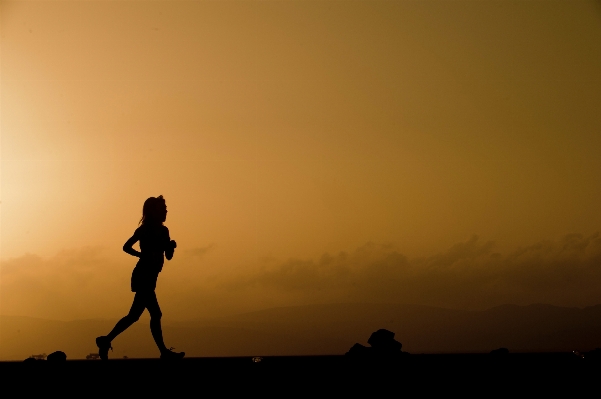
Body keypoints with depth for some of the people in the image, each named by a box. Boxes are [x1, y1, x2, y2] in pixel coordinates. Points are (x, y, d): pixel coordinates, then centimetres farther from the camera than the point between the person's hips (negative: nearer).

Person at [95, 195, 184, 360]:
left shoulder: (162, 230, 15)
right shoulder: (145, 229, -8)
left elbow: (168, 255, 15)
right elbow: (127, 246, -12)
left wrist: (171, 246, -4)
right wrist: (144, 255, -13)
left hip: (148, 278, 8)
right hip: (143, 277, -8)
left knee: (134, 315, 8)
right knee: (155, 314, -10)